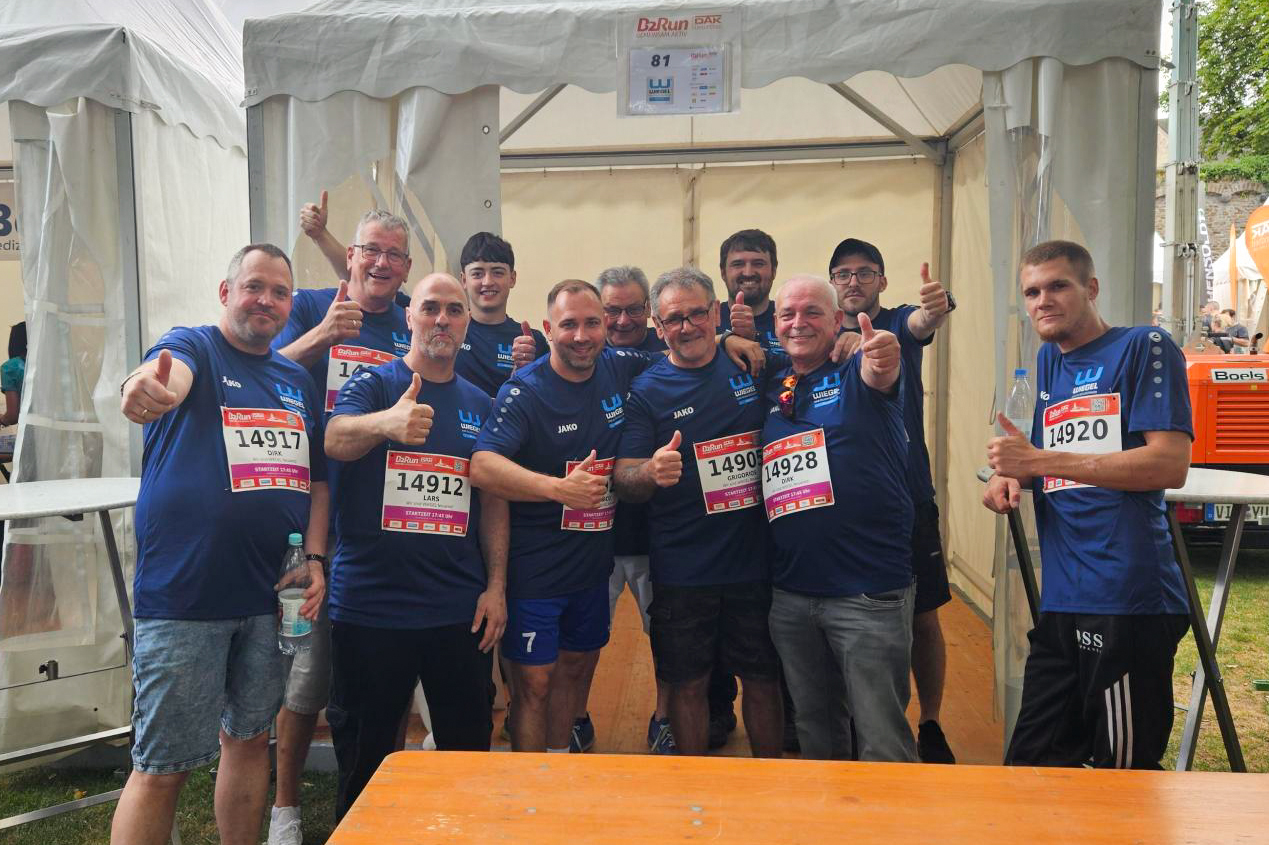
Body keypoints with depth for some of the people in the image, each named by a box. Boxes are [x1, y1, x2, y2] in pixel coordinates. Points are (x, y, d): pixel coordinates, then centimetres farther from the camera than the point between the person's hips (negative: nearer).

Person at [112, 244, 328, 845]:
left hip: (269, 594, 6)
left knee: (250, 740, 18)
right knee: (162, 768, 0)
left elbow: (317, 480, 16)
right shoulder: (193, 347, -3)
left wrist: (314, 559, 3)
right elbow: (171, 376, -29)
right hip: (182, 594, -5)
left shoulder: (298, 381, 13)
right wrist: (146, 389, -52)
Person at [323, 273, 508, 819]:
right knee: (363, 751, 12)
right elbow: (336, 440, -23)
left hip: (460, 608, 3)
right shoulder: (372, 385, -2)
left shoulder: (479, 404, 8)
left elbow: (493, 501, 10)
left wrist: (496, 586, 1)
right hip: (370, 604, -2)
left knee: (469, 743, 13)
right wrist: (387, 422, -45)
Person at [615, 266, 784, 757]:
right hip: (682, 570, -1)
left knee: (763, 678, 13)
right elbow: (623, 480, -9)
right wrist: (652, 472, -31)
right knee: (689, 684, 9)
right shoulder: (646, 391, -3)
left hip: (757, 557, 2)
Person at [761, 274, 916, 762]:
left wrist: (882, 359, -51)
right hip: (790, 593, 5)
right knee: (813, 730, 21)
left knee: (883, 745, 3)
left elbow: (877, 375, -30)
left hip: (870, 592, -5)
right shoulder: (770, 381, 9)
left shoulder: (857, 371, -6)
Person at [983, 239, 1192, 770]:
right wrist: (1009, 480, 1)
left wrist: (1038, 459, -16)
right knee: (1029, 766, 14)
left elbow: (1171, 464, -15)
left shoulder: (1144, 348, -3)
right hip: (1061, 604, 7)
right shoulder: (1047, 362, 16)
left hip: (1129, 601, -7)